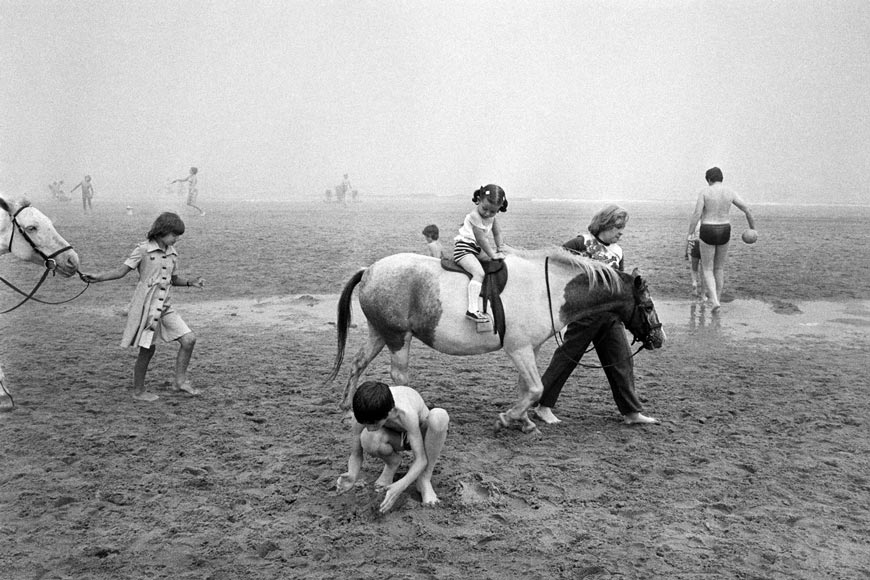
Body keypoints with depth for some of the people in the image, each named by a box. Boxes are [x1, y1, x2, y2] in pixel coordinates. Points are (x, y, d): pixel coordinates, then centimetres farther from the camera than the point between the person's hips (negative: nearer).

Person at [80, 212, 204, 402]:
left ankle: (181, 380, 10)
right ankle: (138, 391, 17)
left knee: (189, 339, -2)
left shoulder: (172, 253, 9)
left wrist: (190, 282, 2)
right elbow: (122, 270, -11)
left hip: (164, 306, 6)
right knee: (147, 349, 1)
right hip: (146, 305, -6)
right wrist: (98, 277, -22)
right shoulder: (143, 250, -9)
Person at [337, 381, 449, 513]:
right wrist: (352, 476, -41)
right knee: (367, 439, -35)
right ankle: (392, 462, 3)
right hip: (398, 438, 2)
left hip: (421, 432, -2)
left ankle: (424, 480, -18)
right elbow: (355, 455, -18)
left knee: (439, 416, -39)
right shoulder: (365, 415, -31)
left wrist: (401, 485, -51)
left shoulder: (406, 414, -41)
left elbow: (421, 459, -35)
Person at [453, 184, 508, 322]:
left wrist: (499, 251, 10)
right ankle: (472, 310, -34)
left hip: (476, 248, 10)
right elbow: (481, 239, -21)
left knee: (499, 261, 14)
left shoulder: (491, 217, 4)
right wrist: (493, 255, -15)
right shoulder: (474, 216, -22)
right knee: (479, 273, -28)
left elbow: (497, 233, 17)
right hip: (463, 247, -10)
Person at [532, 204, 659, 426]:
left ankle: (632, 411, 14)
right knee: (567, 357, 1)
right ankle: (542, 405, 12)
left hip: (611, 314, 7)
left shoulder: (617, 251, 11)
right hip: (585, 313, -6)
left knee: (622, 360, 6)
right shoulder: (581, 244, -8)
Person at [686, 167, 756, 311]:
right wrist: (752, 227, 14)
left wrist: (689, 234, -9)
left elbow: (697, 215, -16)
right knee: (719, 268, 20)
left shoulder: (704, 192, -10)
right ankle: (716, 298, 25)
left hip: (708, 233, -3)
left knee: (707, 270, 5)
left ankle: (714, 301, -12)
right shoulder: (730, 192, 0)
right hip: (724, 232, 3)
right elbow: (747, 209, 0)